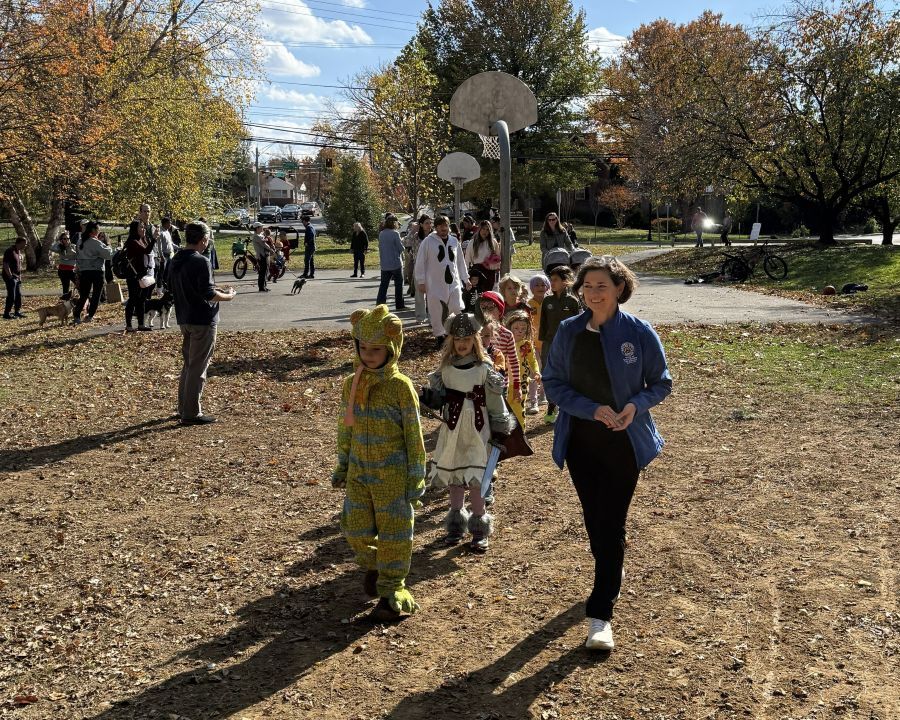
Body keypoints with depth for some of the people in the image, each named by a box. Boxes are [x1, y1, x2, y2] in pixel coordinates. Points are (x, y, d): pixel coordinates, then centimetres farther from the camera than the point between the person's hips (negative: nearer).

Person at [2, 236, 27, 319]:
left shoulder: (19, 251, 12)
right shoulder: (10, 251, -16)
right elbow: (6, 265, -20)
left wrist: (20, 276, 16)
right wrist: (10, 277, -20)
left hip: (17, 277, 9)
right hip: (11, 277, -9)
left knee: (18, 295, 13)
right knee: (11, 296, -7)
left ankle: (17, 311, 24)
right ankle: (7, 314, 0)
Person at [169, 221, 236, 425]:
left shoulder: (176, 260, 9)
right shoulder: (201, 261, -18)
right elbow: (208, 293, -22)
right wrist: (228, 296, -4)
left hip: (184, 319, 9)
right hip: (202, 320, -9)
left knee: (188, 364, 20)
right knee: (198, 367, -1)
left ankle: (183, 409, 27)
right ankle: (191, 414, 3)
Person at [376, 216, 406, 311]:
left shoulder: (381, 234, 4)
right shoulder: (395, 233, -14)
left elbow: (380, 247, 11)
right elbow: (401, 248, -11)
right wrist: (401, 241, 7)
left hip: (384, 264, 5)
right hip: (396, 263, -5)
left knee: (383, 284, 9)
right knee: (398, 285, 6)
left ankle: (379, 304, 4)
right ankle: (399, 305, 10)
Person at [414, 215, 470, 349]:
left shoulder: (454, 241, 10)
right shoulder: (428, 241, -4)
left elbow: (460, 261, 18)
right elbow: (420, 262, -3)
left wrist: (465, 279, 19)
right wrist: (421, 281, -6)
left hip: (453, 283, 3)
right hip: (435, 284, -3)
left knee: (457, 310, -4)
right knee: (437, 313, 2)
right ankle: (440, 336, 17)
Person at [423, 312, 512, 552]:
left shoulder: (484, 369, -7)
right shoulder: (445, 368, 4)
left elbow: (495, 404, -4)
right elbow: (437, 395, 13)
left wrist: (500, 432, -4)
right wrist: (433, 396, -9)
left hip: (477, 431, -4)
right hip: (452, 429, 4)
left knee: (475, 479, -8)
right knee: (453, 477, 10)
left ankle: (480, 529, 5)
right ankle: (456, 525, 25)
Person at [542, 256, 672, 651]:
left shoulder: (640, 333, -10)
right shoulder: (568, 332, -5)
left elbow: (661, 383, -1)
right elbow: (553, 382, -3)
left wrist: (636, 405, -21)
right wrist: (592, 408, -18)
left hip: (624, 442, -3)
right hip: (580, 440, 3)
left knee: (610, 525, -4)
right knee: (594, 519, 15)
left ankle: (601, 614, 1)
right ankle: (610, 580, 41)